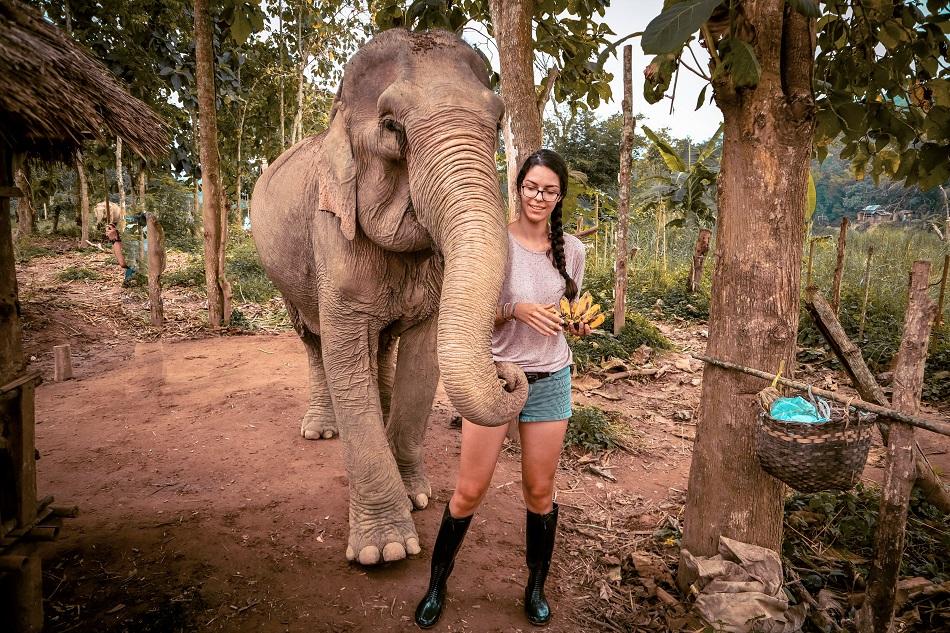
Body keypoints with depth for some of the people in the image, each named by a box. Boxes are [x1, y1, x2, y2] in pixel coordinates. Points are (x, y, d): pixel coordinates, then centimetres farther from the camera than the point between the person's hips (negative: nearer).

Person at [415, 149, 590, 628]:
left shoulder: (571, 250, 3)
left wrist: (579, 325, -9)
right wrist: (515, 309, -24)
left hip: (549, 380, 3)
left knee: (540, 492, 13)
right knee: (469, 492, 4)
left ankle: (536, 589, 34)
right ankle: (437, 585, 26)